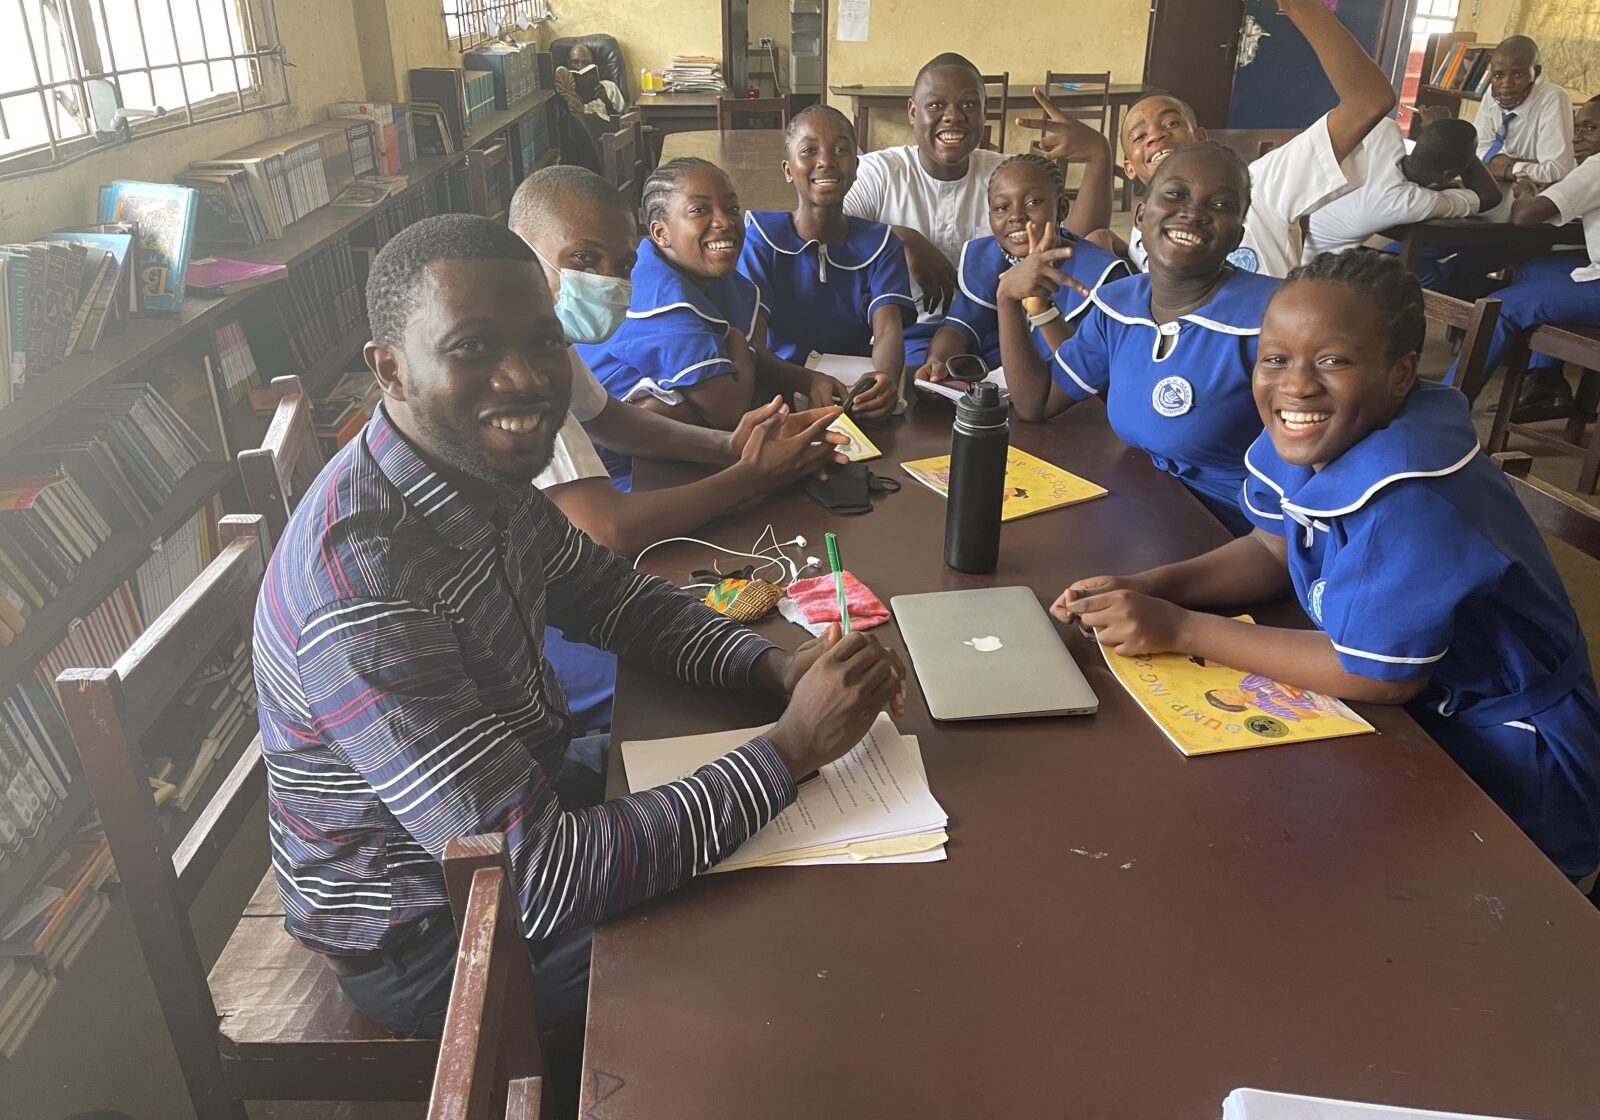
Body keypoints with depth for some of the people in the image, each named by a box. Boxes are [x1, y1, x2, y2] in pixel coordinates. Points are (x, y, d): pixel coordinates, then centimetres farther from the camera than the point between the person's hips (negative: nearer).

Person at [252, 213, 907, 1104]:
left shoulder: (482, 465, -11)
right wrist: (795, 746, -30)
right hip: (424, 932, -7)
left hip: (525, 795, 8)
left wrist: (776, 667, -13)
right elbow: (544, 884, -36)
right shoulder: (364, 593, -37)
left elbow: (609, 593, 5)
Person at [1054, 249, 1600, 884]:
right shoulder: (1300, 435, -9)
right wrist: (1144, 589, -11)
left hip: (1509, 755, -7)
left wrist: (1181, 629, -25)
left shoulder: (1406, 495, -34)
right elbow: (1274, 550, 5)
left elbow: (1381, 676, -29)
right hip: (1414, 708, 7)